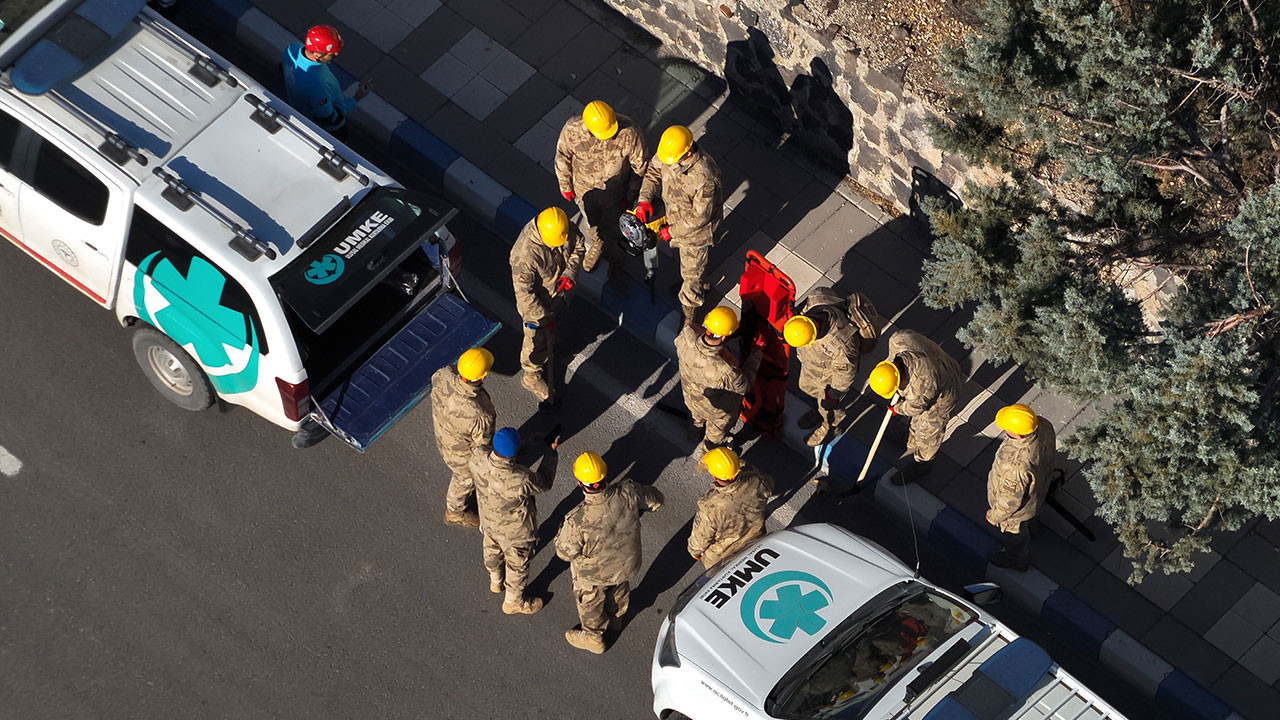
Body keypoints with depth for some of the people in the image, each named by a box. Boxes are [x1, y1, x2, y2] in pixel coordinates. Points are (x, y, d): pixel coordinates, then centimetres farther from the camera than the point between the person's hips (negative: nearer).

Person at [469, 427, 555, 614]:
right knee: (517, 564, 24)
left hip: (488, 519, 5)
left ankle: (496, 581, 65)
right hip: (514, 529, -5)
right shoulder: (521, 481, -45)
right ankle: (513, 602, 50)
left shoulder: (478, 457, -33)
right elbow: (544, 483, -21)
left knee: (492, 550, 35)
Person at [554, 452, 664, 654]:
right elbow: (655, 500, -11)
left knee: (590, 602, 29)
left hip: (594, 572, -4)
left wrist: (560, 534, -4)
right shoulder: (628, 492, -33)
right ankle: (616, 616, 66)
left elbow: (565, 552, -24)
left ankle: (593, 637, 55)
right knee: (620, 589, 36)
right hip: (626, 562, 4)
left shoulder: (577, 520, -43)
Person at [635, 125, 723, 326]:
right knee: (680, 256, 34)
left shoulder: (704, 178, -43)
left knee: (692, 271, 16)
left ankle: (689, 312, 40)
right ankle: (699, 285, 64)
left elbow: (699, 217, -31)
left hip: (696, 229, -7)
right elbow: (653, 171, -4)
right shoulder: (669, 151, -24)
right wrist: (645, 199, -18)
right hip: (675, 217, 7)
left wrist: (673, 231, -23)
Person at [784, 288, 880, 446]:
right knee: (806, 386, 32)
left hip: (830, 372, -6)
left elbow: (845, 371, -29)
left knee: (828, 407, 23)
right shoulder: (814, 299, -35)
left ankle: (831, 424, 56)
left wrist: (834, 394, -12)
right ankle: (820, 409, 63)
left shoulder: (841, 344, -50)